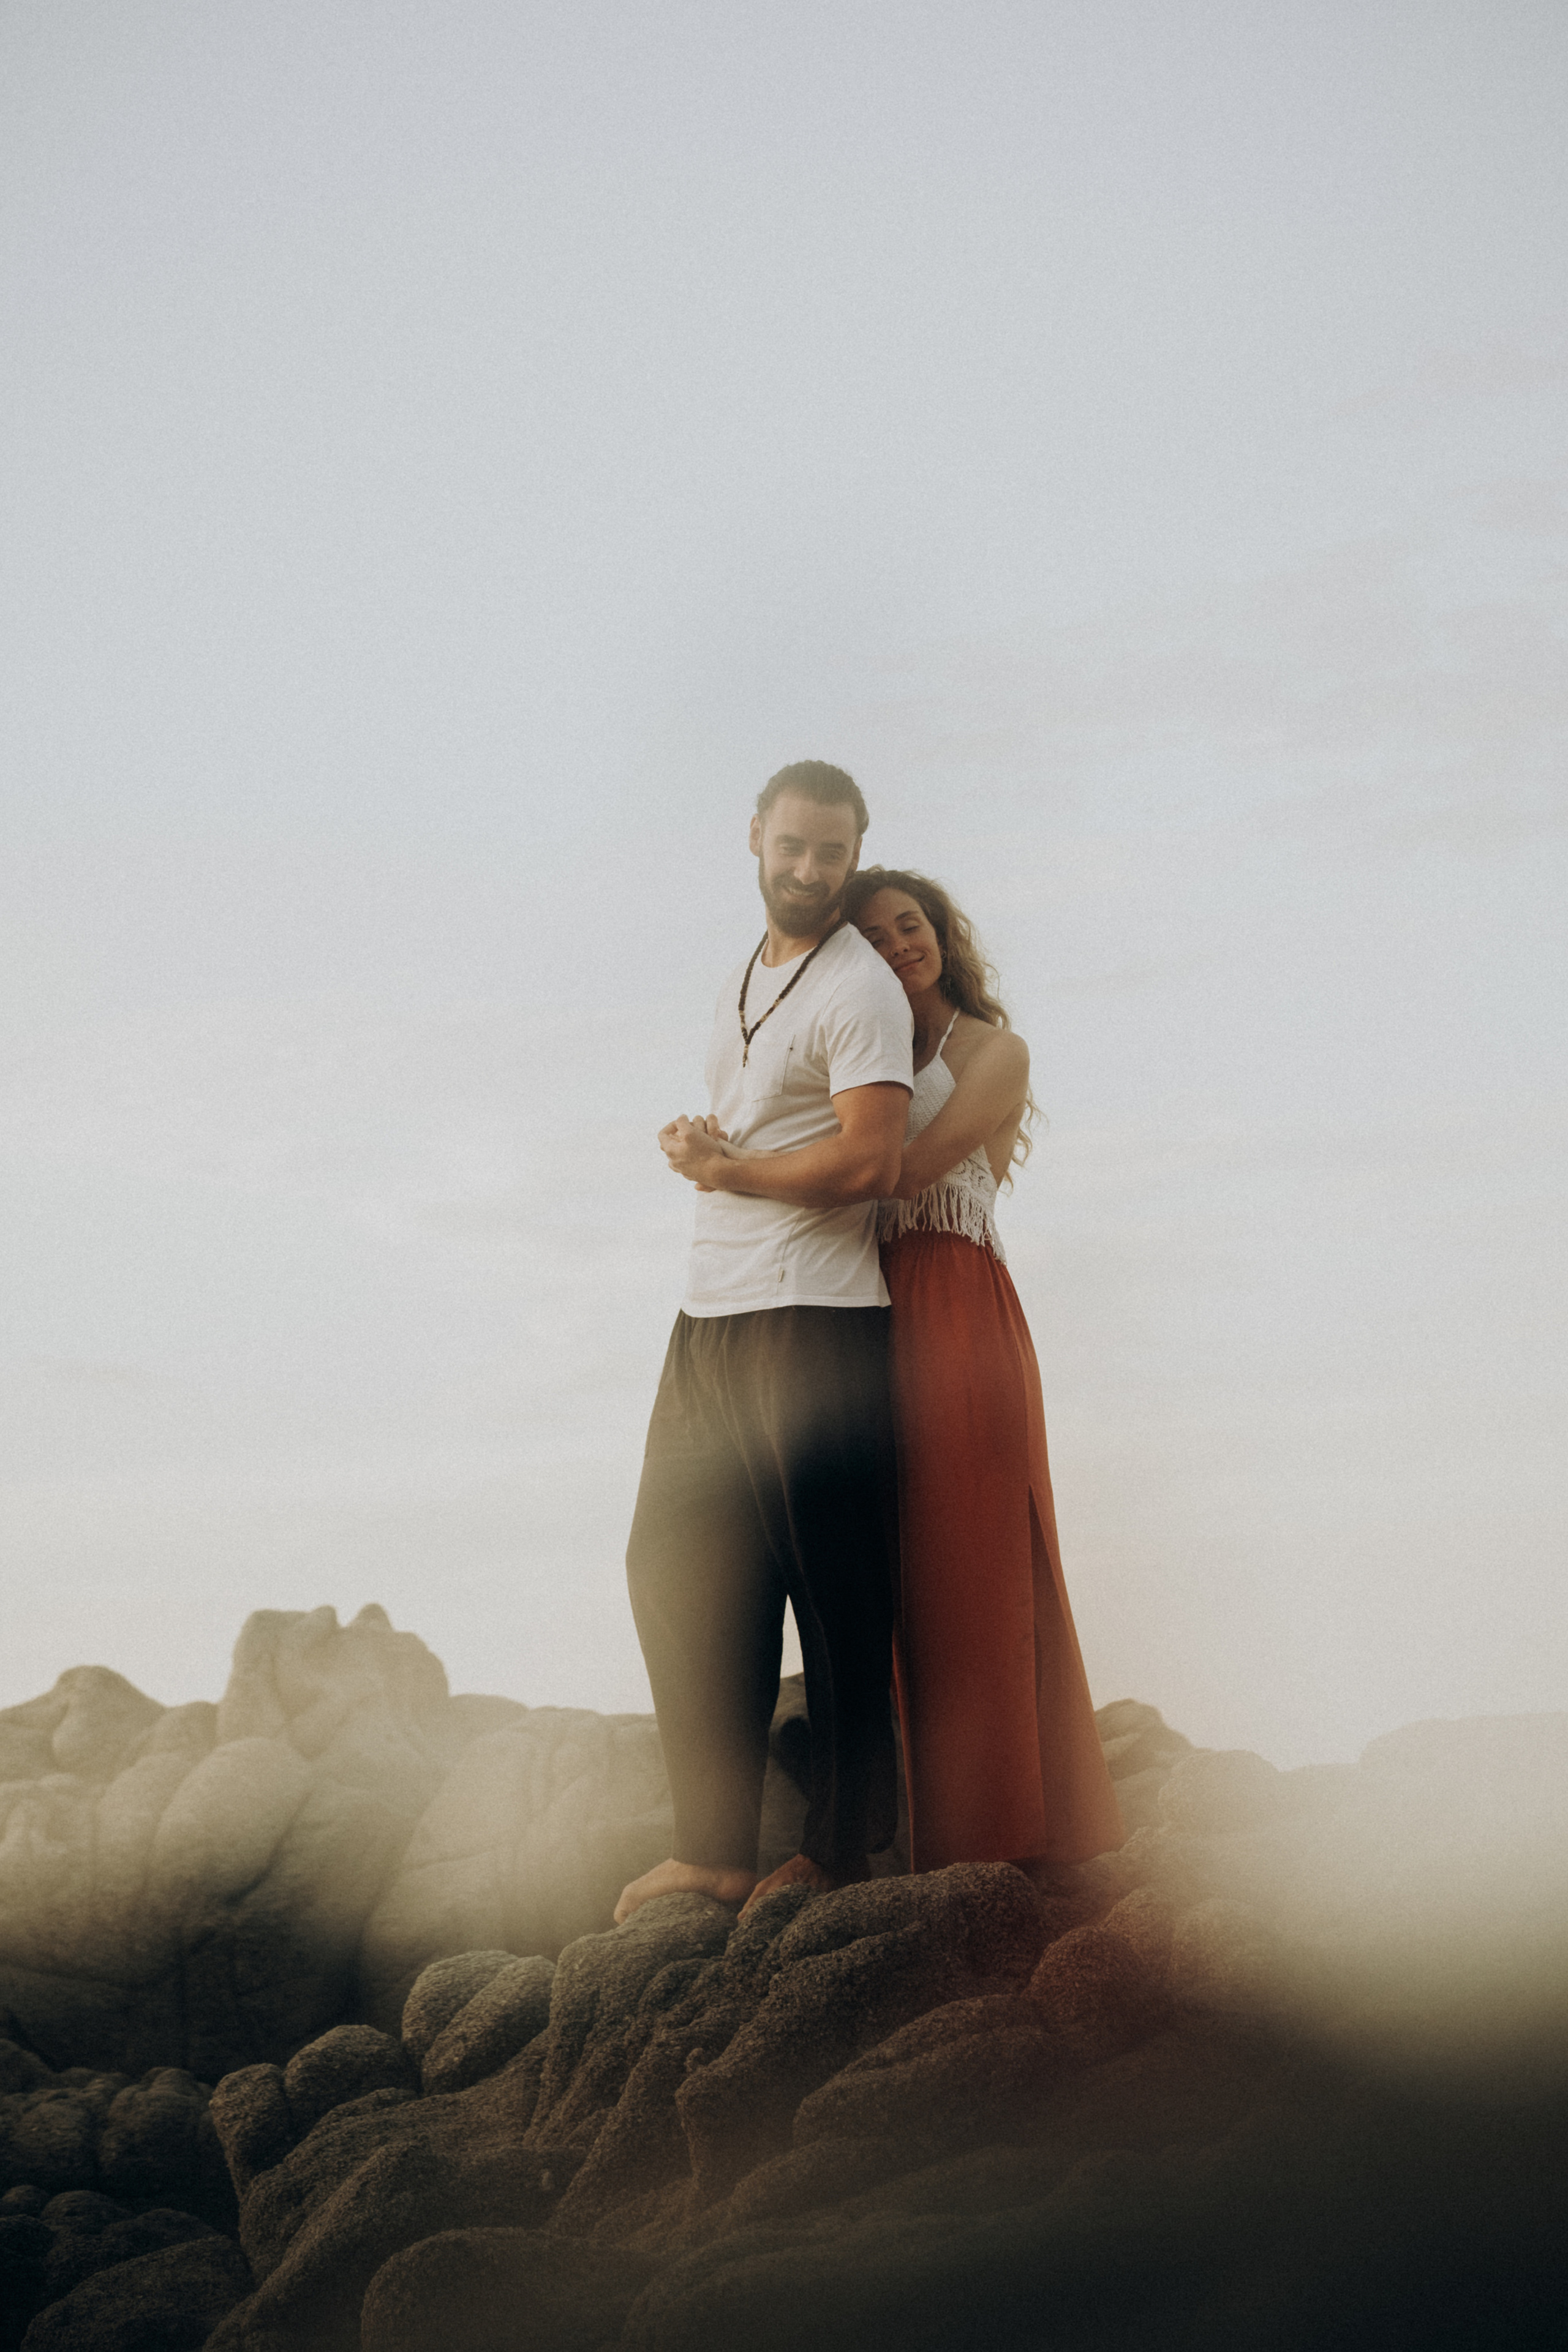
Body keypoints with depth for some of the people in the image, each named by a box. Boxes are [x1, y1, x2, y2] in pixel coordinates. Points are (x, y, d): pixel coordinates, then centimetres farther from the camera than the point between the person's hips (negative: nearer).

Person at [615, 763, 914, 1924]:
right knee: (679, 1568, 7)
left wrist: (722, 1168, -7)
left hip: (815, 1319, -8)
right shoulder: (744, 979, 18)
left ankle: (840, 1850, 7)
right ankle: (713, 1848, 13)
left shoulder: (860, 989, -8)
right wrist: (698, 1149, 1)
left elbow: (868, 1162, -18)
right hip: (713, 1313, 9)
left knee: (834, 1588, -2)